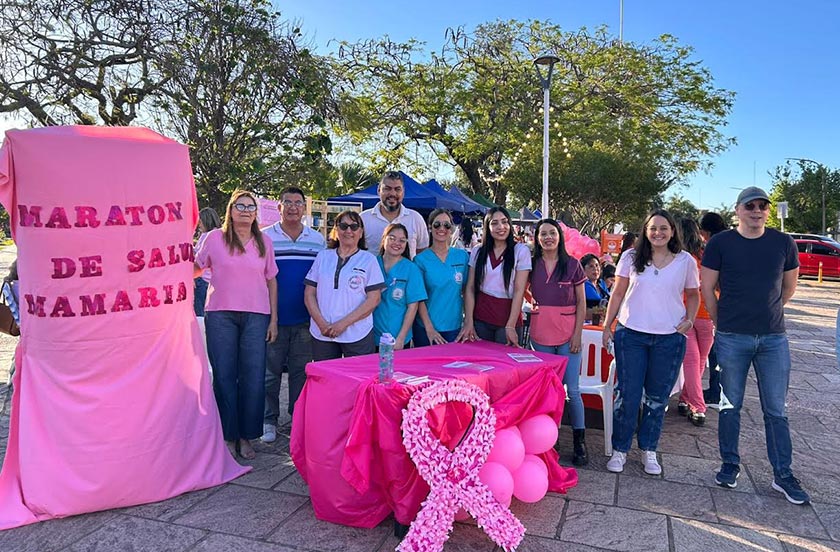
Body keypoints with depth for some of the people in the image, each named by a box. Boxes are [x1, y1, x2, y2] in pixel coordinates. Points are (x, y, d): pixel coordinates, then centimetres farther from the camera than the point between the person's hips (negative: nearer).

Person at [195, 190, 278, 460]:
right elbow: (196, 267, 17)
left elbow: (271, 281, 11)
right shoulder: (215, 238, 3)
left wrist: (274, 318, 7)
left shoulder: (264, 241, 9)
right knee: (224, 377, 4)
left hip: (256, 316, 1)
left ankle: (246, 437, 13)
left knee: (253, 378, 1)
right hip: (220, 315, -1)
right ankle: (228, 436, 16)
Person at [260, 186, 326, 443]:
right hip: (273, 319, -2)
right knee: (270, 371, 6)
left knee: (301, 371, 11)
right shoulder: (265, 237, 0)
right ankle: (268, 420, 19)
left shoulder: (318, 240, 7)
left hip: (305, 320, 2)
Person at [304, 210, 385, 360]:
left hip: (358, 336, -2)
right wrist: (322, 324, -7)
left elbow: (374, 299, -5)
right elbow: (309, 294, 7)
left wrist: (343, 323, -12)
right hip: (321, 334, 3)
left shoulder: (369, 260, 2)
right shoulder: (323, 256, 10)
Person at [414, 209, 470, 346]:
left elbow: (467, 291, 5)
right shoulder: (421, 259, -5)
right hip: (425, 328, -2)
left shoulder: (462, 256, 3)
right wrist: (429, 328, -13)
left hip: (454, 327, 2)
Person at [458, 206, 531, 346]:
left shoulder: (521, 251, -3)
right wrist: (468, 322, -6)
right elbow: (470, 288, 2)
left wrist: (510, 326, -14)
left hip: (508, 318, -2)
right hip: (480, 320, 2)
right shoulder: (478, 251, 5)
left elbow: (519, 291, -8)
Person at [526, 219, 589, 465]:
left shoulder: (572, 264, 0)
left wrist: (577, 333, -5)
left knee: (572, 389, 0)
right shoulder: (532, 265, 4)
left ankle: (580, 442, 13)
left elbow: (581, 302, 1)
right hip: (540, 335, 2)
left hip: (567, 334, -2)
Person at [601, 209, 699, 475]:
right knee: (627, 394, 3)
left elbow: (693, 295, 13)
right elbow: (618, 294, 5)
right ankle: (619, 450, 17)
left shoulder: (686, 261, 1)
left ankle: (648, 450, 27)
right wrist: (607, 326, 2)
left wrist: (689, 319, -5)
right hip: (631, 334, -1)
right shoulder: (631, 257, 0)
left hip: (670, 338, 1)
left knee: (657, 397, 11)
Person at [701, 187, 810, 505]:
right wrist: (723, 323, 6)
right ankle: (730, 465, 24)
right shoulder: (720, 243, -3)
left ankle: (783, 475, 20)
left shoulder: (783, 243, 3)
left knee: (776, 410, 8)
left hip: (774, 338, 2)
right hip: (732, 338, -1)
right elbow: (707, 288, 2)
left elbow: (789, 287, 15)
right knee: (730, 406, 9)